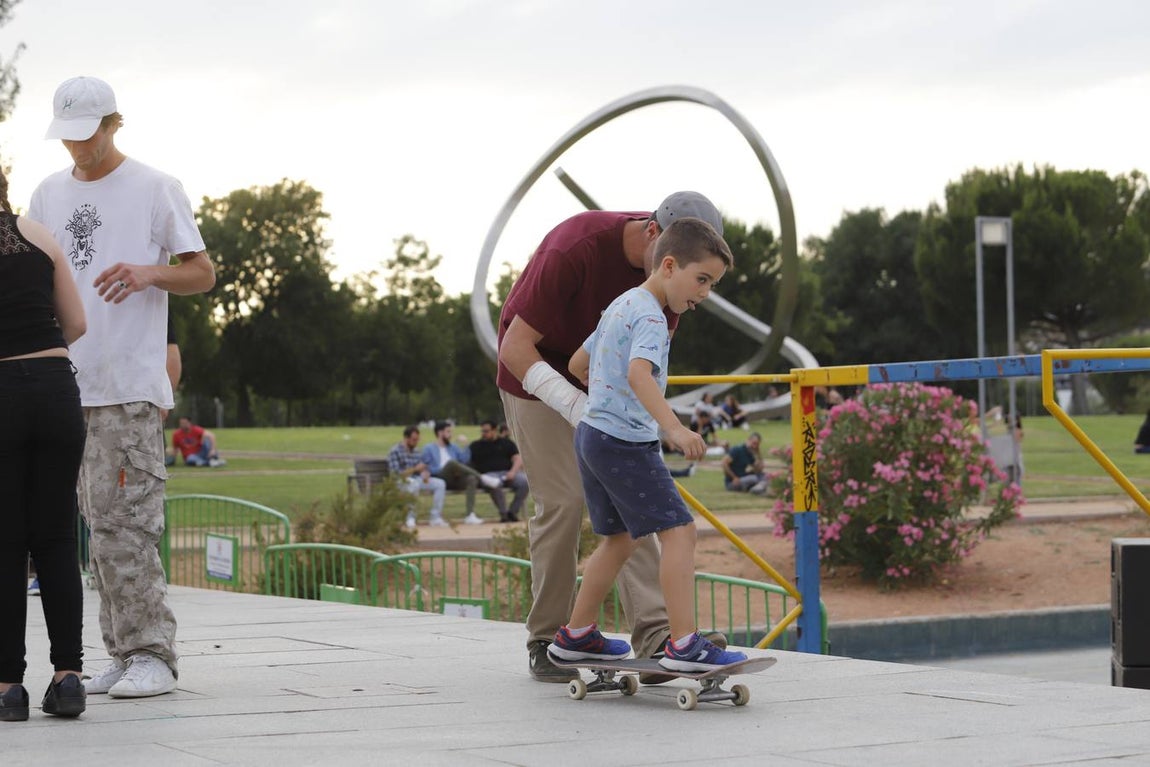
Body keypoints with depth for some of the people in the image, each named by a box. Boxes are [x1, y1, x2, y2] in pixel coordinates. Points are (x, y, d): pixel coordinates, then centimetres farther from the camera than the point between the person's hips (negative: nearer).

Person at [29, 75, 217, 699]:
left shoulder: (155, 188, 1)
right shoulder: (48, 195, 17)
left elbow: (203, 274, 1)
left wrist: (150, 273, -19)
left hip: (130, 382, -6)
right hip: (68, 382, 6)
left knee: (123, 520, -12)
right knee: (101, 524, 7)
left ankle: (151, 655, -7)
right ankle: (124, 654, 12)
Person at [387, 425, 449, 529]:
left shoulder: (416, 452, 16)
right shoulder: (395, 452, -6)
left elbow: (426, 469, 15)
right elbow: (396, 473, -15)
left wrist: (425, 474, -11)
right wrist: (415, 469, -18)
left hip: (418, 480, 7)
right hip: (403, 482, -7)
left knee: (440, 484, -13)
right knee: (414, 483, -40)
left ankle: (435, 518, -14)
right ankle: (410, 518, -31)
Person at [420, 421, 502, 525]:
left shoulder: (453, 447, 27)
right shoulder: (429, 449, 14)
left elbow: (465, 459, 13)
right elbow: (426, 468, 0)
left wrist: (465, 446, 1)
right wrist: (441, 469, -11)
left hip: (455, 480, 5)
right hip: (439, 479, -5)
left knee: (471, 479, -28)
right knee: (451, 463, -34)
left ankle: (470, 515, -39)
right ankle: (482, 478, -31)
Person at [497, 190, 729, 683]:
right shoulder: (574, 250, -32)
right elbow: (514, 348, -30)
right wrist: (577, 410, -40)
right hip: (537, 372, -5)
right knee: (563, 501, -12)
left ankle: (656, 637, -18)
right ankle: (545, 641, 2)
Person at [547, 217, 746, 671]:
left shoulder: (620, 306, 17)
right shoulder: (649, 316, -15)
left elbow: (577, 364, 27)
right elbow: (638, 373, -34)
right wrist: (673, 427, -45)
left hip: (591, 433, 10)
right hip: (625, 442, -10)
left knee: (619, 539, 22)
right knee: (678, 530, -13)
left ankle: (576, 635, 31)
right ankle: (684, 645, -20)